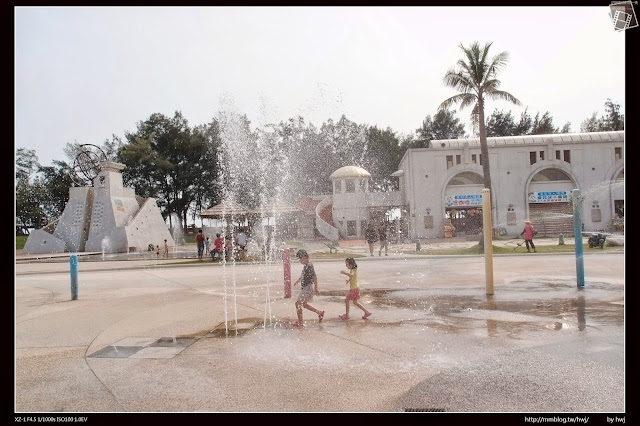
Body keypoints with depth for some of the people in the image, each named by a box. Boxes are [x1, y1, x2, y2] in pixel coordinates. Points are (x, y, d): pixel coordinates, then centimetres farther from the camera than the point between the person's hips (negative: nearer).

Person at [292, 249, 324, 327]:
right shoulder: (305, 266, 8)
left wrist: (316, 289, -21)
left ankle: (300, 322, 8)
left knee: (298, 303, -2)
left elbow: (315, 277, -23)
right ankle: (319, 312, 25)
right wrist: (298, 280, 36)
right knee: (304, 304, 19)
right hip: (305, 288, 10)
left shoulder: (309, 266, -21)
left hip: (308, 288, -10)